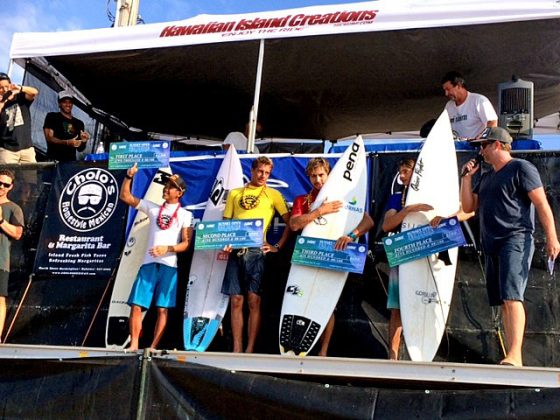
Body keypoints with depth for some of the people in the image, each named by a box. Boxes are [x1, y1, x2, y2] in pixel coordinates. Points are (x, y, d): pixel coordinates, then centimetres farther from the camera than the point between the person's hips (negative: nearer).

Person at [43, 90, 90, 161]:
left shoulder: (79, 123, 16)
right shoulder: (52, 117, 6)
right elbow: (49, 138, -6)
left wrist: (83, 141, -5)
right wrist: (67, 142, -20)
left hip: (71, 161, 4)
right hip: (54, 161, -4)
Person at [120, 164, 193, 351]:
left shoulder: (185, 215, 7)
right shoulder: (153, 208, 16)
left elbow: (186, 243, -1)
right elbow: (125, 197, 14)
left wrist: (168, 249, -17)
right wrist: (129, 177, 1)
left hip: (169, 266, -3)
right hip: (149, 263, 3)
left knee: (162, 309, -3)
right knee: (136, 305, -5)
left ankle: (153, 347, 2)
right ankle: (134, 345, 1)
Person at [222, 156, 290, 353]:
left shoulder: (273, 194, 8)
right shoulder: (235, 193, 17)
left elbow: (290, 222, 4)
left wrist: (278, 247, -3)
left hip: (256, 251, -3)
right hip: (236, 251, 3)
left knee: (254, 301, -7)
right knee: (236, 301, 2)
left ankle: (250, 350, -3)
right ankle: (237, 349, 7)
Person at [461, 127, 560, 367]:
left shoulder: (521, 169, -1)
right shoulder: (486, 177, 23)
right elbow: (468, 207, 22)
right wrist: (467, 177, 14)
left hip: (516, 240, -8)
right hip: (491, 245, 8)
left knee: (511, 297, -20)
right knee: (503, 302, 5)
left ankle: (515, 356, -28)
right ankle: (511, 359, 6)